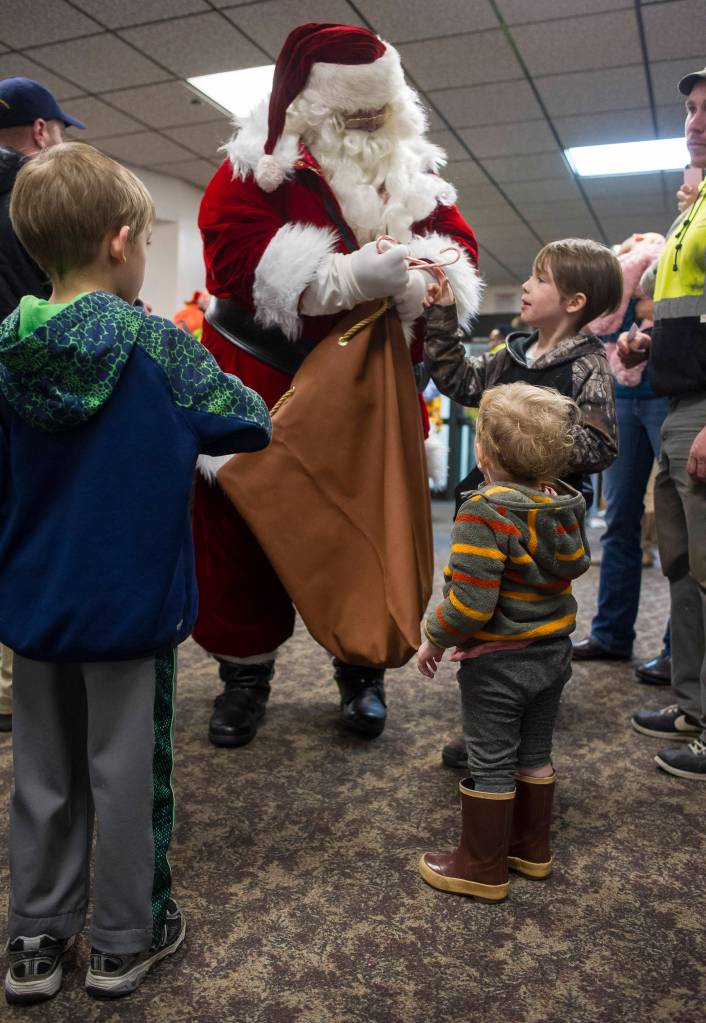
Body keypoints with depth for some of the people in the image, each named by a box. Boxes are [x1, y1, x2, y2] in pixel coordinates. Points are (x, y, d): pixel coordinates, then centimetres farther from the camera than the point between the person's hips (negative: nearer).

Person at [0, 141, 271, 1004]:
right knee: (125, 773, 11)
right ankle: (125, 942, 29)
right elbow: (248, 423, -5)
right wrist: (209, 378, 14)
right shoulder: (157, 346, -14)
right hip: (131, 605, -4)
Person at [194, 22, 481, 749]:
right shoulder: (261, 164, -3)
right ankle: (245, 673, 20)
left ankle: (362, 670, 23)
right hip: (263, 383, -2)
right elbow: (233, 254, -17)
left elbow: (459, 243, 7)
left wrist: (417, 276, -18)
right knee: (249, 530, 2)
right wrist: (351, 276, -25)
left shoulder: (415, 173, 11)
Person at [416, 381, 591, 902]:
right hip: (554, 653, 8)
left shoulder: (484, 513, -26)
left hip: (497, 663, -7)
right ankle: (532, 847, 37)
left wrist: (435, 638, -13)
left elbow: (470, 604, -28)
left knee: (492, 765, 7)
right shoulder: (566, 506, -3)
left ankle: (483, 867, 22)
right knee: (535, 755, 21)